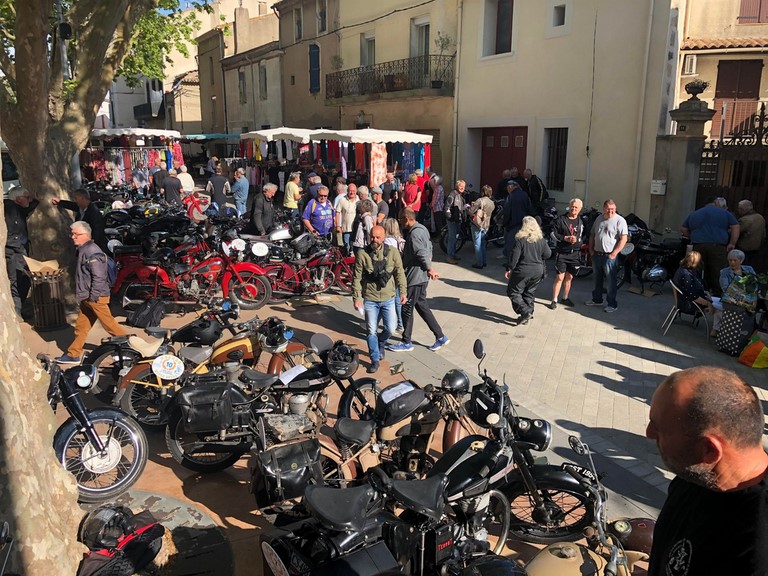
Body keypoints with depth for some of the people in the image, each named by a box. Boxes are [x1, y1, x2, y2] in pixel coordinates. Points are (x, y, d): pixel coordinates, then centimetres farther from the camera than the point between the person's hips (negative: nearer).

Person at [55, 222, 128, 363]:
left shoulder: (92, 252, -19)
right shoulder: (83, 250, 14)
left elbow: (99, 277, -24)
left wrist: (93, 296, -22)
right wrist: (83, 295, 23)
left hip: (96, 298, -10)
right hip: (87, 298, 10)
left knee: (108, 323, -2)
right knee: (81, 326, 13)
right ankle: (73, 354, 21)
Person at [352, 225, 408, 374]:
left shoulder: (392, 252, -5)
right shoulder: (362, 254, -8)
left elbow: (399, 273, 3)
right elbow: (357, 278, -4)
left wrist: (402, 292, 1)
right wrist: (356, 297, -7)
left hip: (388, 298, 1)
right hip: (370, 299, -1)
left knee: (390, 329, 4)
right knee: (372, 331, 5)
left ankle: (381, 343, 38)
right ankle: (375, 360, 21)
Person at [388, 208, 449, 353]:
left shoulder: (414, 233, -20)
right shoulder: (422, 229, 11)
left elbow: (422, 253, -24)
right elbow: (429, 248, 16)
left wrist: (429, 269, -15)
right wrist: (429, 269, 13)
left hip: (415, 277, -10)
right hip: (421, 277, 10)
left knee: (407, 309, 1)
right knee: (422, 306, 17)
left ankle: (407, 343, 13)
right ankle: (440, 337, 20)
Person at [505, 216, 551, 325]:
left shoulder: (520, 239, -14)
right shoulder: (541, 239, -1)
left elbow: (514, 256, -15)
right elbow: (548, 254, 3)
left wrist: (509, 269, -4)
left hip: (522, 271, -5)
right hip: (538, 271, 5)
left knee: (513, 292, 8)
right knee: (529, 293, 18)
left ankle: (525, 312, -5)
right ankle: (528, 314, 20)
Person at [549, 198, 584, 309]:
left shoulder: (580, 222, 7)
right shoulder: (561, 220, -3)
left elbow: (582, 236, 15)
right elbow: (553, 233, -4)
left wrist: (577, 240, -6)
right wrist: (565, 238, -15)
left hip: (574, 253, 4)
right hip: (561, 253, -4)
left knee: (569, 277, 11)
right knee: (560, 277, -7)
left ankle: (565, 298, 27)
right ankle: (554, 300, 1)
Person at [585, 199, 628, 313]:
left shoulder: (620, 220, -10)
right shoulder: (599, 219, 10)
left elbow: (623, 239, -15)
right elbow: (592, 235, 18)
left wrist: (614, 253, -19)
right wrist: (591, 249, 8)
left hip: (610, 256, -6)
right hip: (596, 255, 6)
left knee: (611, 281, 0)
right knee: (597, 279, 18)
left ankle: (612, 304, 8)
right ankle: (597, 299, 32)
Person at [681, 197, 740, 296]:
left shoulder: (693, 214, 19)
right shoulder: (724, 213, 9)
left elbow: (683, 229, 22)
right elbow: (735, 227, 3)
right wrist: (732, 243, 3)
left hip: (698, 247, 3)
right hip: (718, 247, -3)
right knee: (717, 274, -1)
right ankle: (718, 295, 0)